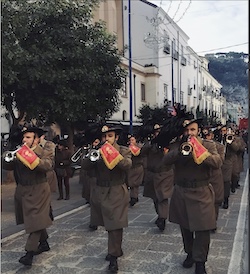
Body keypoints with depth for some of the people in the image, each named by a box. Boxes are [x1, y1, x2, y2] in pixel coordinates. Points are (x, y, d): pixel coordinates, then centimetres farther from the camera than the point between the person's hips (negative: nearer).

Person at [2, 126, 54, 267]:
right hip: (23, 191, 6)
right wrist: (7, 158, -18)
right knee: (38, 219, 18)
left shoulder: (45, 153, -6)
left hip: (38, 192, -5)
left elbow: (48, 165, -25)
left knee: (36, 221, -6)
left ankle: (30, 252, -3)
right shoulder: (19, 152, 8)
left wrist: (31, 157, -33)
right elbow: (7, 166, 3)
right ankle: (44, 243, 34)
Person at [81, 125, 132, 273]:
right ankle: (116, 250, 34)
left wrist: (114, 153, -32)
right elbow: (86, 166, -6)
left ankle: (114, 257, 5)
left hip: (117, 193, -4)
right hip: (100, 193, 4)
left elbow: (128, 165, -22)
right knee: (109, 224, 16)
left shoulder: (124, 151, -3)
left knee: (115, 225, -5)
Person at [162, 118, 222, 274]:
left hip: (201, 193, -3)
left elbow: (218, 163, -16)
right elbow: (165, 161, -9)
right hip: (181, 192, 3)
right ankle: (190, 253, 34)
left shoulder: (208, 145, -1)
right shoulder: (178, 145, 5)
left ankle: (200, 261, 11)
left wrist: (200, 152, -28)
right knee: (185, 226, 15)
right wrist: (180, 151, -25)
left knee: (202, 228, -3)